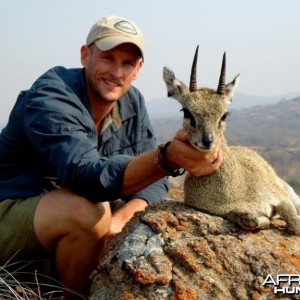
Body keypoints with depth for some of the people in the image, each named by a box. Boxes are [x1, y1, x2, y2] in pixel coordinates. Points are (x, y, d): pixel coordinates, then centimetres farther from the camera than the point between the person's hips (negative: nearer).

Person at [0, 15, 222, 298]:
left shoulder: (132, 102, -3)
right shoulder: (48, 99, -25)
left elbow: (153, 177, -6)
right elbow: (88, 176, -40)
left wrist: (118, 221, -27)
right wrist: (168, 159, -55)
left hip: (68, 220, 7)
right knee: (89, 212, -34)